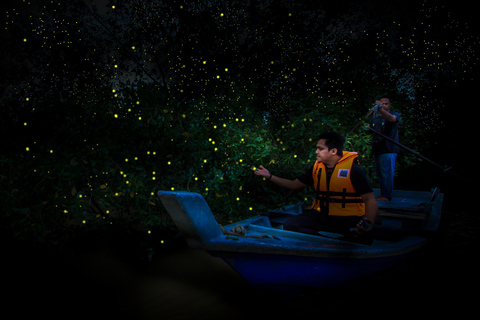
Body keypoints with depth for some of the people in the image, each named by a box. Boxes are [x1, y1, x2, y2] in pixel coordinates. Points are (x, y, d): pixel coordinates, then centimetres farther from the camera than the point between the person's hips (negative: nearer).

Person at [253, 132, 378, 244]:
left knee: (359, 239, -36)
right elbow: (293, 185, 21)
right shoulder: (317, 167, 11)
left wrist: (368, 223, -30)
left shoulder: (354, 169, -7)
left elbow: (370, 200, -12)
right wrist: (269, 176, 17)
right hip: (320, 215, 5)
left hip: (349, 219, -5)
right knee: (289, 226, -19)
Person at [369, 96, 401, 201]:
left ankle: (387, 196, -4)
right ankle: (382, 193, 21)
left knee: (387, 173, -9)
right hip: (377, 150, 7)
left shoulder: (394, 114, -1)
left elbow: (392, 118, -28)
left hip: (388, 150, -7)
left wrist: (380, 109, -43)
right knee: (379, 173, 12)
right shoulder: (375, 118, 19)